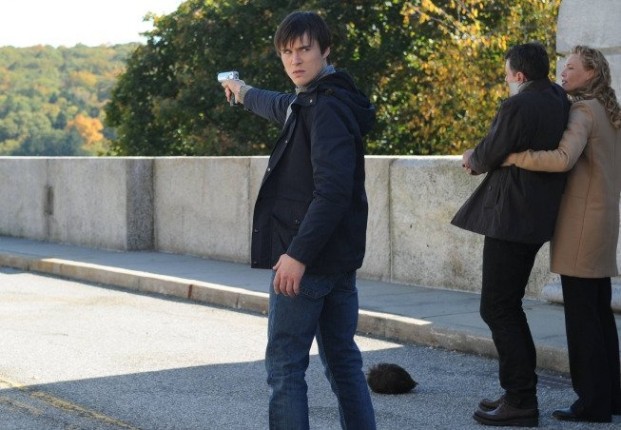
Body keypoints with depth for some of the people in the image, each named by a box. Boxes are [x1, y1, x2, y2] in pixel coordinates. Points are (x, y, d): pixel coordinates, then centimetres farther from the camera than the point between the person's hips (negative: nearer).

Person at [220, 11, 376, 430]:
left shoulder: (327, 108, -16)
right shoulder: (308, 101, 14)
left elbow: (332, 192, -24)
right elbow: (282, 106, 40)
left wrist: (298, 254, -26)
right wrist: (245, 93, 58)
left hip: (308, 259, -10)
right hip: (340, 258, 10)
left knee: (285, 367, -4)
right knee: (344, 361, 12)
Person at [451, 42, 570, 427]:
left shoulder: (518, 107, -17)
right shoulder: (558, 100, 10)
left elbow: (489, 155, -10)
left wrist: (473, 159, 12)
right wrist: (482, 160, 14)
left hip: (511, 218, -10)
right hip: (535, 217, 10)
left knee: (497, 308, -4)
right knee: (508, 305, 18)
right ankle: (521, 392, 22)